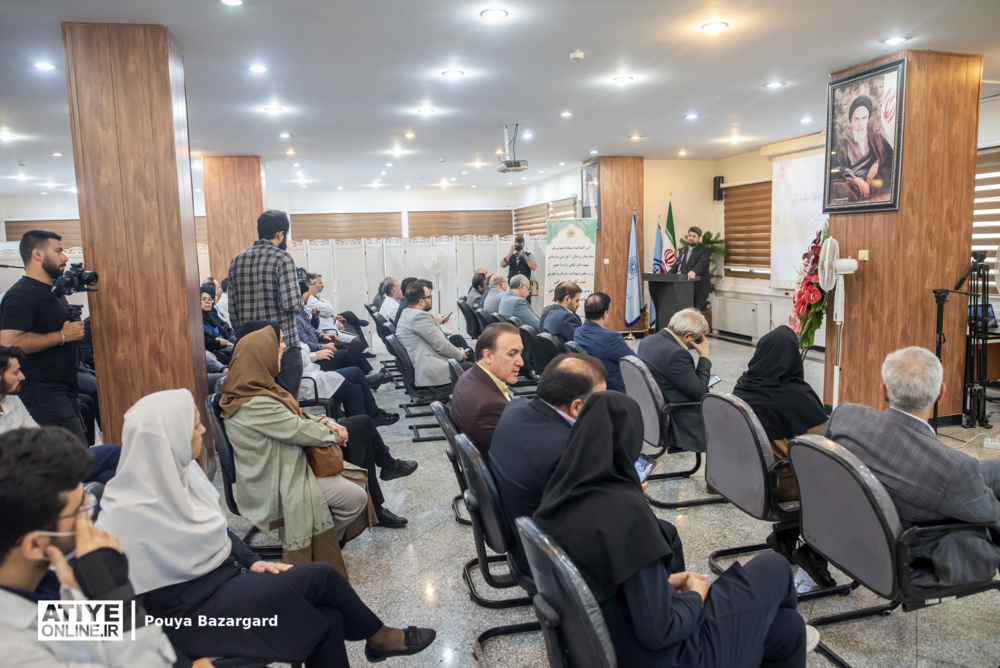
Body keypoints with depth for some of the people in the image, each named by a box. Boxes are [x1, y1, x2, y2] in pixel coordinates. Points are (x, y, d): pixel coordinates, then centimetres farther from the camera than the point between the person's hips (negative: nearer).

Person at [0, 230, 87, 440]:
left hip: (65, 392, 10)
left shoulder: (53, 291, 17)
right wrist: (63, 336, -20)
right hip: (44, 397, -10)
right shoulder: (22, 294, -13)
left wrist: (74, 327, 14)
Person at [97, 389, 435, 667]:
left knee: (328, 618, -11)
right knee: (321, 576, -13)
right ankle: (377, 636, 13)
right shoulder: (128, 515, -22)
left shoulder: (180, 471, 0)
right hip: (192, 614, -7)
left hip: (228, 577, 7)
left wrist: (252, 562, 2)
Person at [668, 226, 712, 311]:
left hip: (699, 289, -6)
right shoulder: (683, 251, 21)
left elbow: (701, 263, -21)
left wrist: (693, 271, -42)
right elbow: (677, 265, 19)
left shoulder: (705, 250, -2)